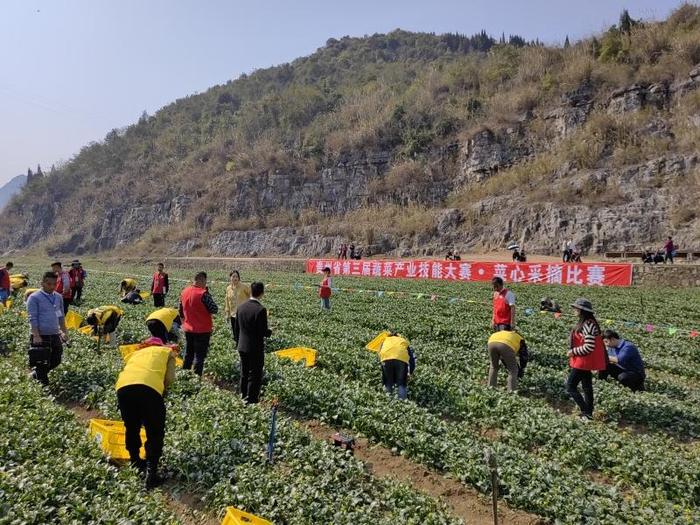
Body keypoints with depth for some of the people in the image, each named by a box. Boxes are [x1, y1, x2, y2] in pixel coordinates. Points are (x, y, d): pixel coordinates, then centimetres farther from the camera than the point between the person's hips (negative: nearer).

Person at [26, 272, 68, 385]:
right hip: (41, 336, -6)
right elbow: (32, 318, -12)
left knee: (56, 360, 14)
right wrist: (36, 336, -18)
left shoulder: (58, 297, 9)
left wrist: (63, 332, 14)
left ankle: (37, 374, 36)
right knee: (42, 362, 2)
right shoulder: (34, 298, -9)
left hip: (55, 335, 6)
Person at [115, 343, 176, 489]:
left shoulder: (135, 353, 39)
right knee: (155, 434, 11)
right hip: (149, 387, -4)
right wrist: (161, 389, 29)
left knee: (131, 429, 26)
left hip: (123, 386, 4)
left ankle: (135, 463, 43)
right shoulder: (167, 352, 28)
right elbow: (169, 378, 12)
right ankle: (151, 473, 5)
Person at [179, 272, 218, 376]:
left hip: (188, 329, 7)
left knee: (188, 354, 19)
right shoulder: (203, 293, -20)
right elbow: (214, 309, -17)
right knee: (200, 356, 4)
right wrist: (207, 293, -8)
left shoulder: (184, 291, 3)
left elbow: (181, 311, 12)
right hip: (202, 330, -7)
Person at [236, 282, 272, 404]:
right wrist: (270, 332, 0)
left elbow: (237, 326, 6)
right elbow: (264, 332, -21)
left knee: (244, 373, 21)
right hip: (256, 348, -6)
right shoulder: (260, 310, -23)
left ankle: (244, 396, 35)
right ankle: (251, 400, 15)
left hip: (242, 347, 7)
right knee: (255, 375, 7)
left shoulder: (241, 307, -2)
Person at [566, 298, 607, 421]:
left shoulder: (588, 325, -23)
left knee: (570, 386, -4)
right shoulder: (586, 323, 8)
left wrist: (573, 351, -16)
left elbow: (588, 347, -27)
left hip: (583, 362, -10)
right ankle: (588, 412, 27)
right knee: (587, 387, 17)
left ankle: (586, 412, -2)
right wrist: (574, 351, 10)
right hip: (585, 362, 10)